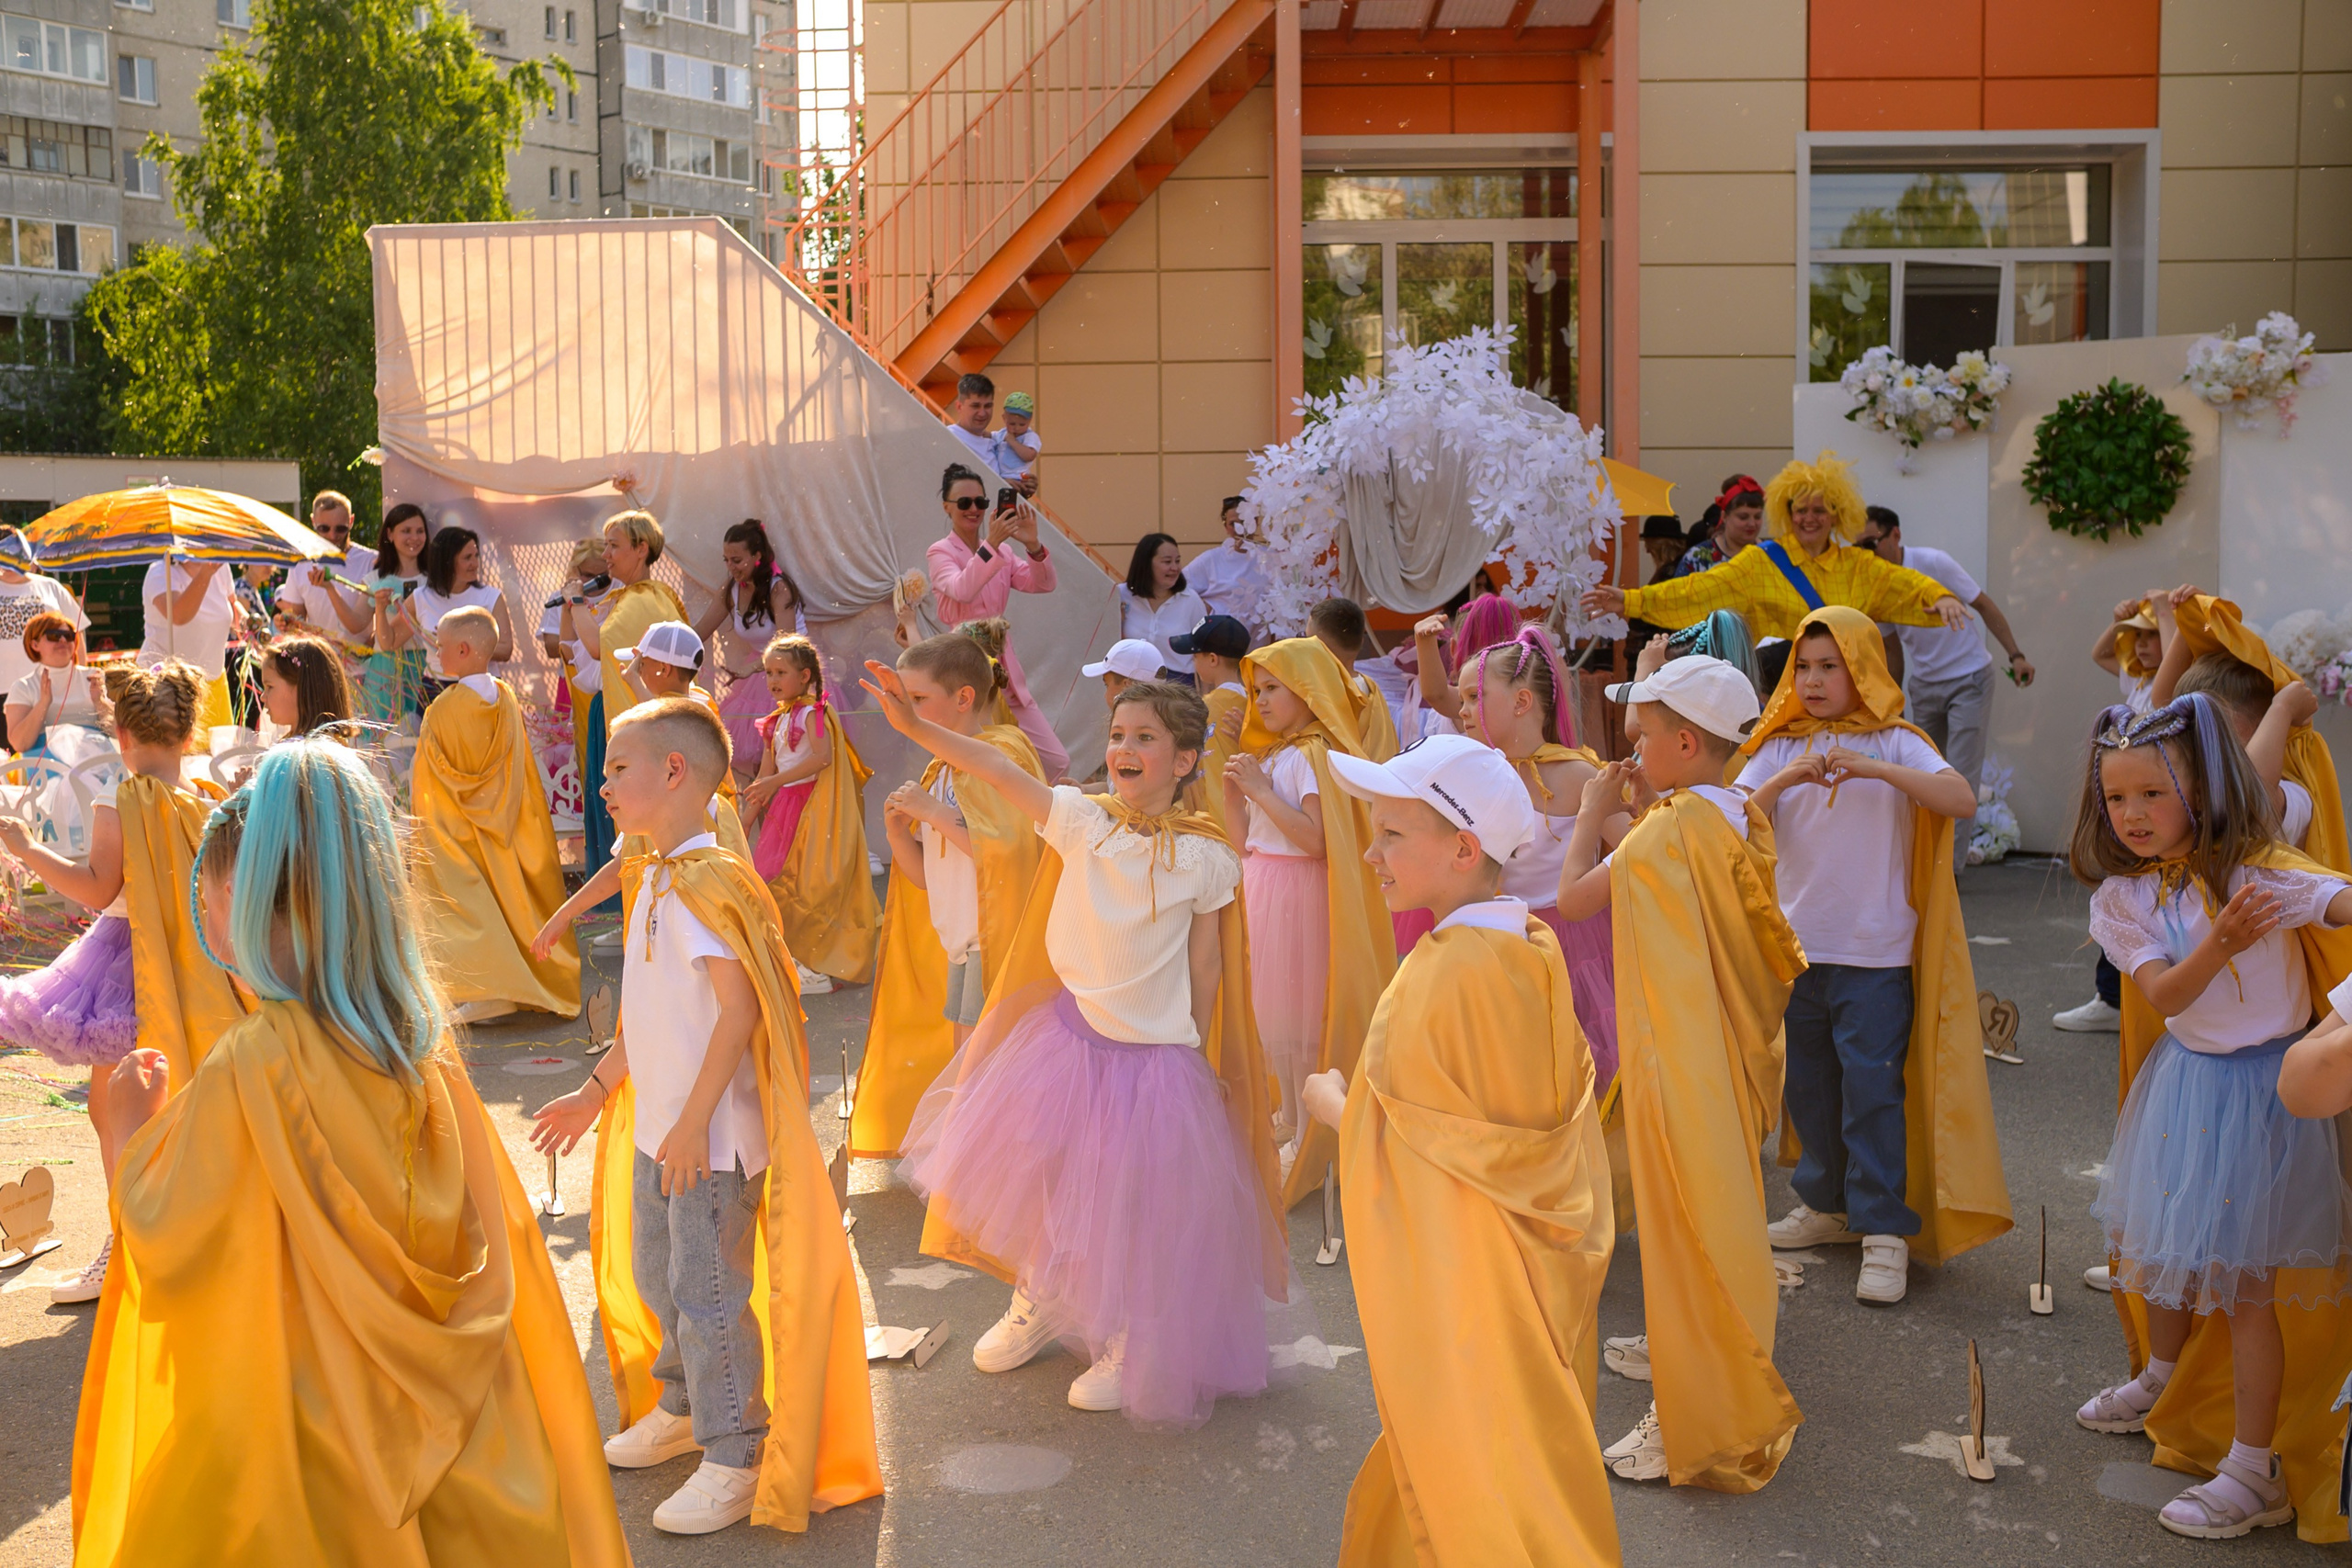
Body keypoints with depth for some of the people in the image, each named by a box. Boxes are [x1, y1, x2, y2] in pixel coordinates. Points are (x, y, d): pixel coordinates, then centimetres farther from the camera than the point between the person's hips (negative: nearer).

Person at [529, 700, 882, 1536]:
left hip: (712, 1138, -10)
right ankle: (680, 1408, 43)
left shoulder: (705, 884, -20)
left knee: (708, 1295, 0)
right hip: (655, 1128, 10)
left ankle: (735, 1461, 13)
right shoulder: (650, 879, 10)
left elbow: (740, 1007, -25)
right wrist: (596, 1090, 23)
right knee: (655, 1278, 22)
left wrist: (695, 1120, -25)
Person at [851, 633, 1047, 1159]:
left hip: (994, 935, -9)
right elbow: (929, 875, 17)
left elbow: (1002, 848, -27)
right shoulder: (944, 769, 16)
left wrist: (932, 810, -21)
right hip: (958, 941, 9)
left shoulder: (1001, 753, -13)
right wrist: (898, 832, -1)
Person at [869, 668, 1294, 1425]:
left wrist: (1203, 1057, 2)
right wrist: (916, 725, -35)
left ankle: (1129, 1347, 30)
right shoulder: (1080, 819, -8)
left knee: (1136, 1213, 4)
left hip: (1155, 1053, -2)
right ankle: (1036, 1303, 40)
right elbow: (995, 768, -22)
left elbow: (1206, 967, -2)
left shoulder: (1205, 858, -10)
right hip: (1067, 1034, 2)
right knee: (1030, 1168, 11)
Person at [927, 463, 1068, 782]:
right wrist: (991, 544, -32)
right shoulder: (940, 552, 0)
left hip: (1004, 666, 6)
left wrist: (1032, 545, -16)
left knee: (1057, 762, 0)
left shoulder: (1002, 551, 15)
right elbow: (962, 590, -21)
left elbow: (1043, 584, 1)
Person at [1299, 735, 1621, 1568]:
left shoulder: (1447, 971, -26)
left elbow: (1389, 1133, -21)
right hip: (1534, 1254, 9)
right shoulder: (1530, 947, 1)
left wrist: (1334, 1106, -1)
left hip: (1460, 1273, -9)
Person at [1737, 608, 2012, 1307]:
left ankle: (1885, 1231, 2)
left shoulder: (1894, 744, -2)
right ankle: (1827, 1204, 31)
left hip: (1876, 954, -4)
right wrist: (1781, 782, -21)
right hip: (1798, 948, 4)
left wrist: (1878, 771, -25)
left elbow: (1962, 801, -16)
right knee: (1808, 1083, 14)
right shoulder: (1779, 750, 5)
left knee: (1872, 1087, -6)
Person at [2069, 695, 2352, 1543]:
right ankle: (2163, 1384, 50)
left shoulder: (2261, 870, -17)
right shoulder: (2123, 897, -4)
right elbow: (2164, 995, -15)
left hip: (2262, 1089, -6)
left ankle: (2255, 1471, 9)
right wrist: (2221, 945, -32)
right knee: (2164, 1243, 23)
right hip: (2182, 1080, 6)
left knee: (2242, 1280, -2)